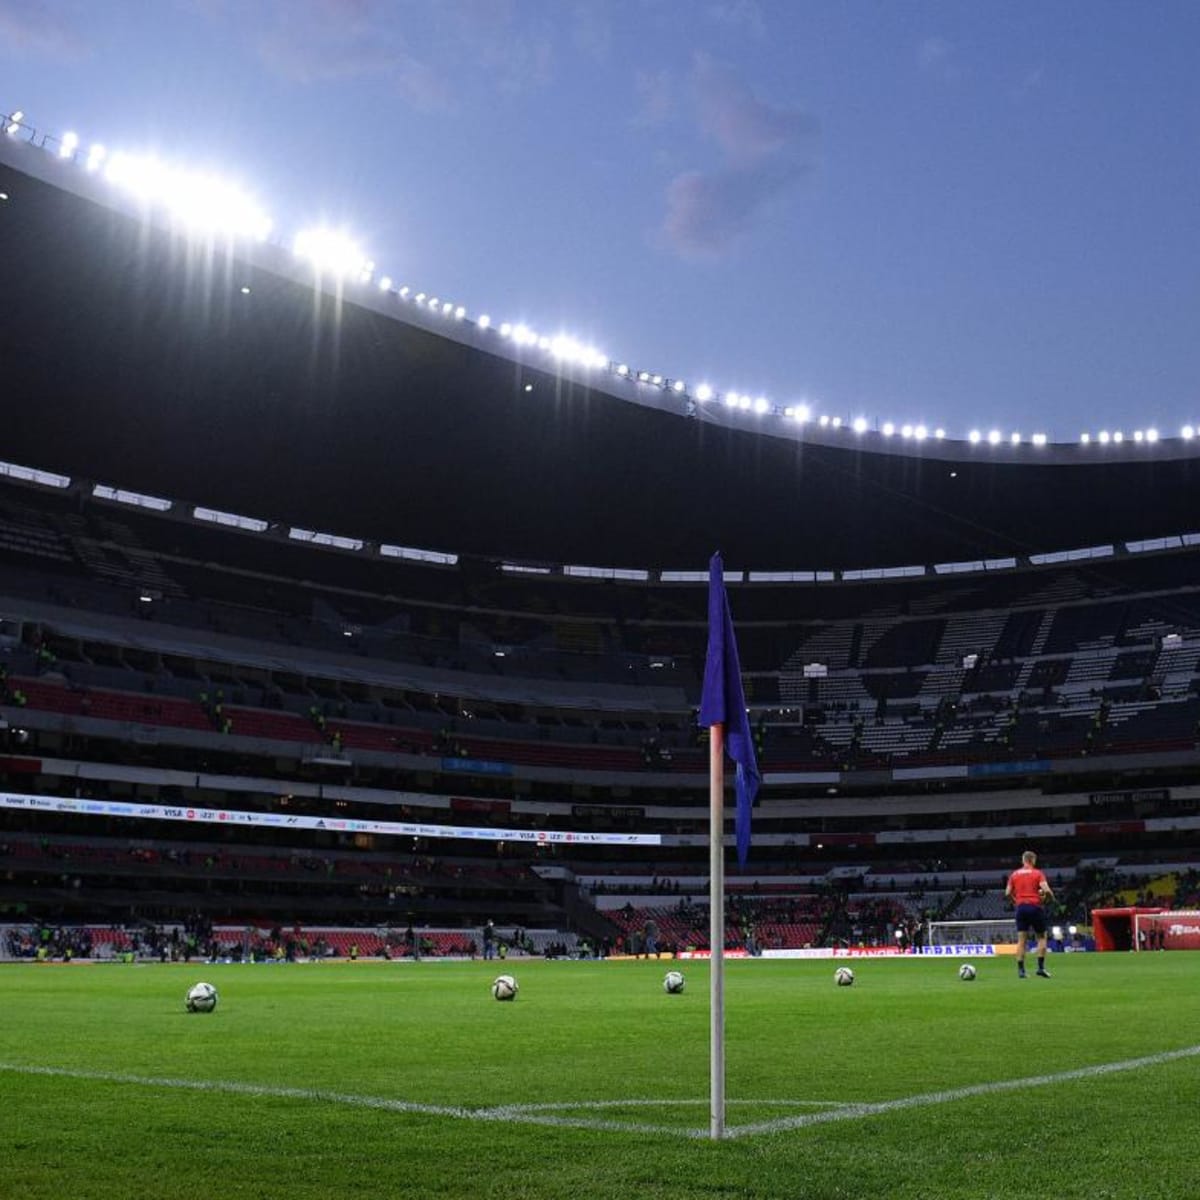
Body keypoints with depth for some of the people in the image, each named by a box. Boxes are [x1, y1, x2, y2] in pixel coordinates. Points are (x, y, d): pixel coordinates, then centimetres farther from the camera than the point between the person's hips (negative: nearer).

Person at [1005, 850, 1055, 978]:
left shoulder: (1014, 874, 9)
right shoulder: (1037, 873, -2)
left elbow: (1008, 893, 6)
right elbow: (1047, 890, -14)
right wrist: (1051, 897, 7)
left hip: (1021, 907, 3)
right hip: (1035, 907, -3)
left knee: (1021, 940, 3)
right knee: (1042, 937, 10)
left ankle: (1020, 970, -1)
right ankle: (1041, 967, 2)